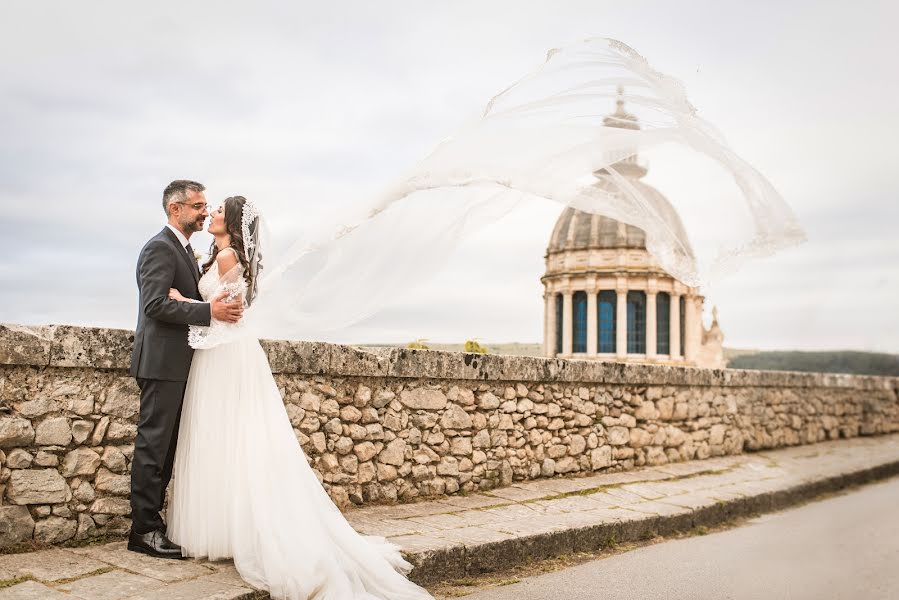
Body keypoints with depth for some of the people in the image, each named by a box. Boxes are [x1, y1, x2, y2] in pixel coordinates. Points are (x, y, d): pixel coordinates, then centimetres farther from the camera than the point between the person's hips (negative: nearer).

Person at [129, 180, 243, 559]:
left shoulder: (184, 249, 19)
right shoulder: (160, 247, -11)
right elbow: (156, 304, -22)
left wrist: (224, 307, 8)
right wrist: (209, 311, -24)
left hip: (177, 366, 10)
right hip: (162, 363, -10)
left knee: (165, 446, 14)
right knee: (153, 445, -5)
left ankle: (151, 520, 22)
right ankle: (143, 530, 2)